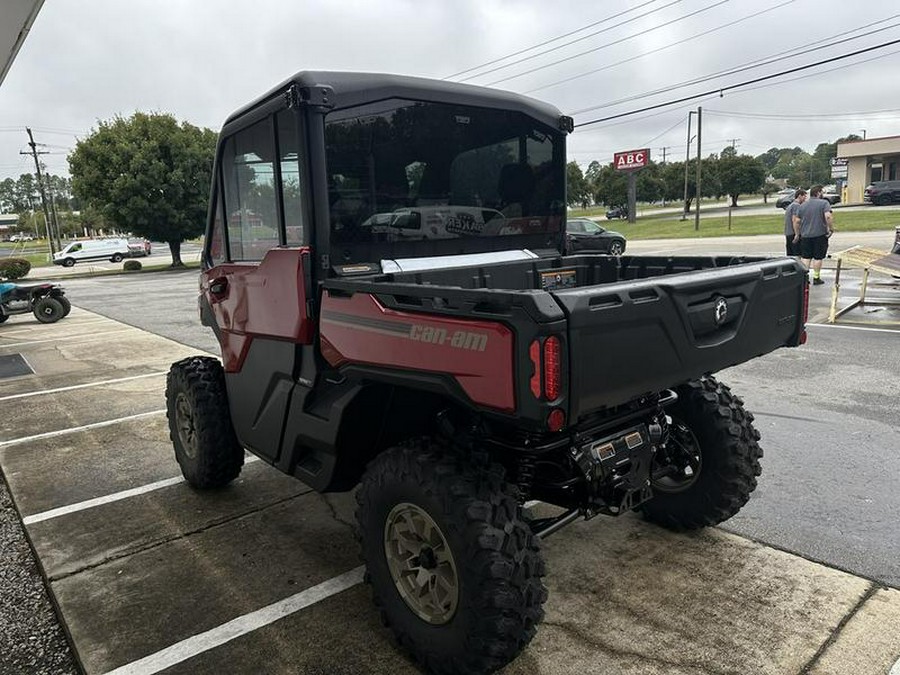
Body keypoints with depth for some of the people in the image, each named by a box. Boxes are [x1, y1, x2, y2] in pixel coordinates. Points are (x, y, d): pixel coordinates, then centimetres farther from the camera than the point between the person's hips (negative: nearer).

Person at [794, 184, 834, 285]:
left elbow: (796, 221, 8)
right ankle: (816, 278, 10)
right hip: (820, 235, -3)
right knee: (818, 257, 5)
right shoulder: (824, 203, -6)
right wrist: (831, 229, -11)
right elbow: (828, 217, -21)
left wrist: (797, 234, 16)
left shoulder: (802, 205, 8)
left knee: (805, 257, 7)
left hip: (805, 235, 3)